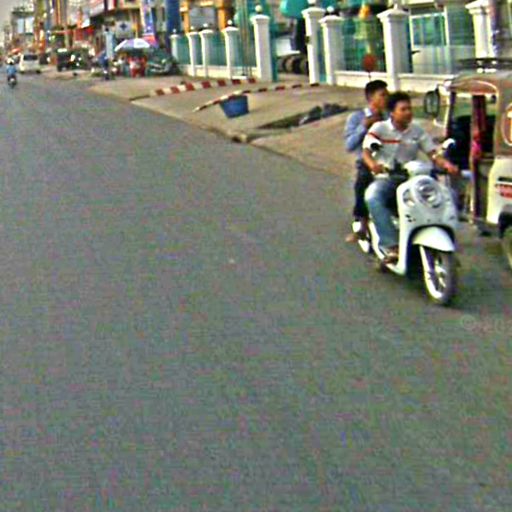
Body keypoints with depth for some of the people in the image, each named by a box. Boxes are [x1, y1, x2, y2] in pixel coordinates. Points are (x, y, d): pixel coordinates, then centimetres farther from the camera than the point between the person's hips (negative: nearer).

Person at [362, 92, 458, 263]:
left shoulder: (417, 131, 11)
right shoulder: (379, 128, 1)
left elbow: (433, 154, 5)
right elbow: (366, 150, -11)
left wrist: (447, 165, -18)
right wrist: (373, 164, -35)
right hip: (386, 178, -3)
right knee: (373, 196, -37)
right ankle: (391, 246, -40)